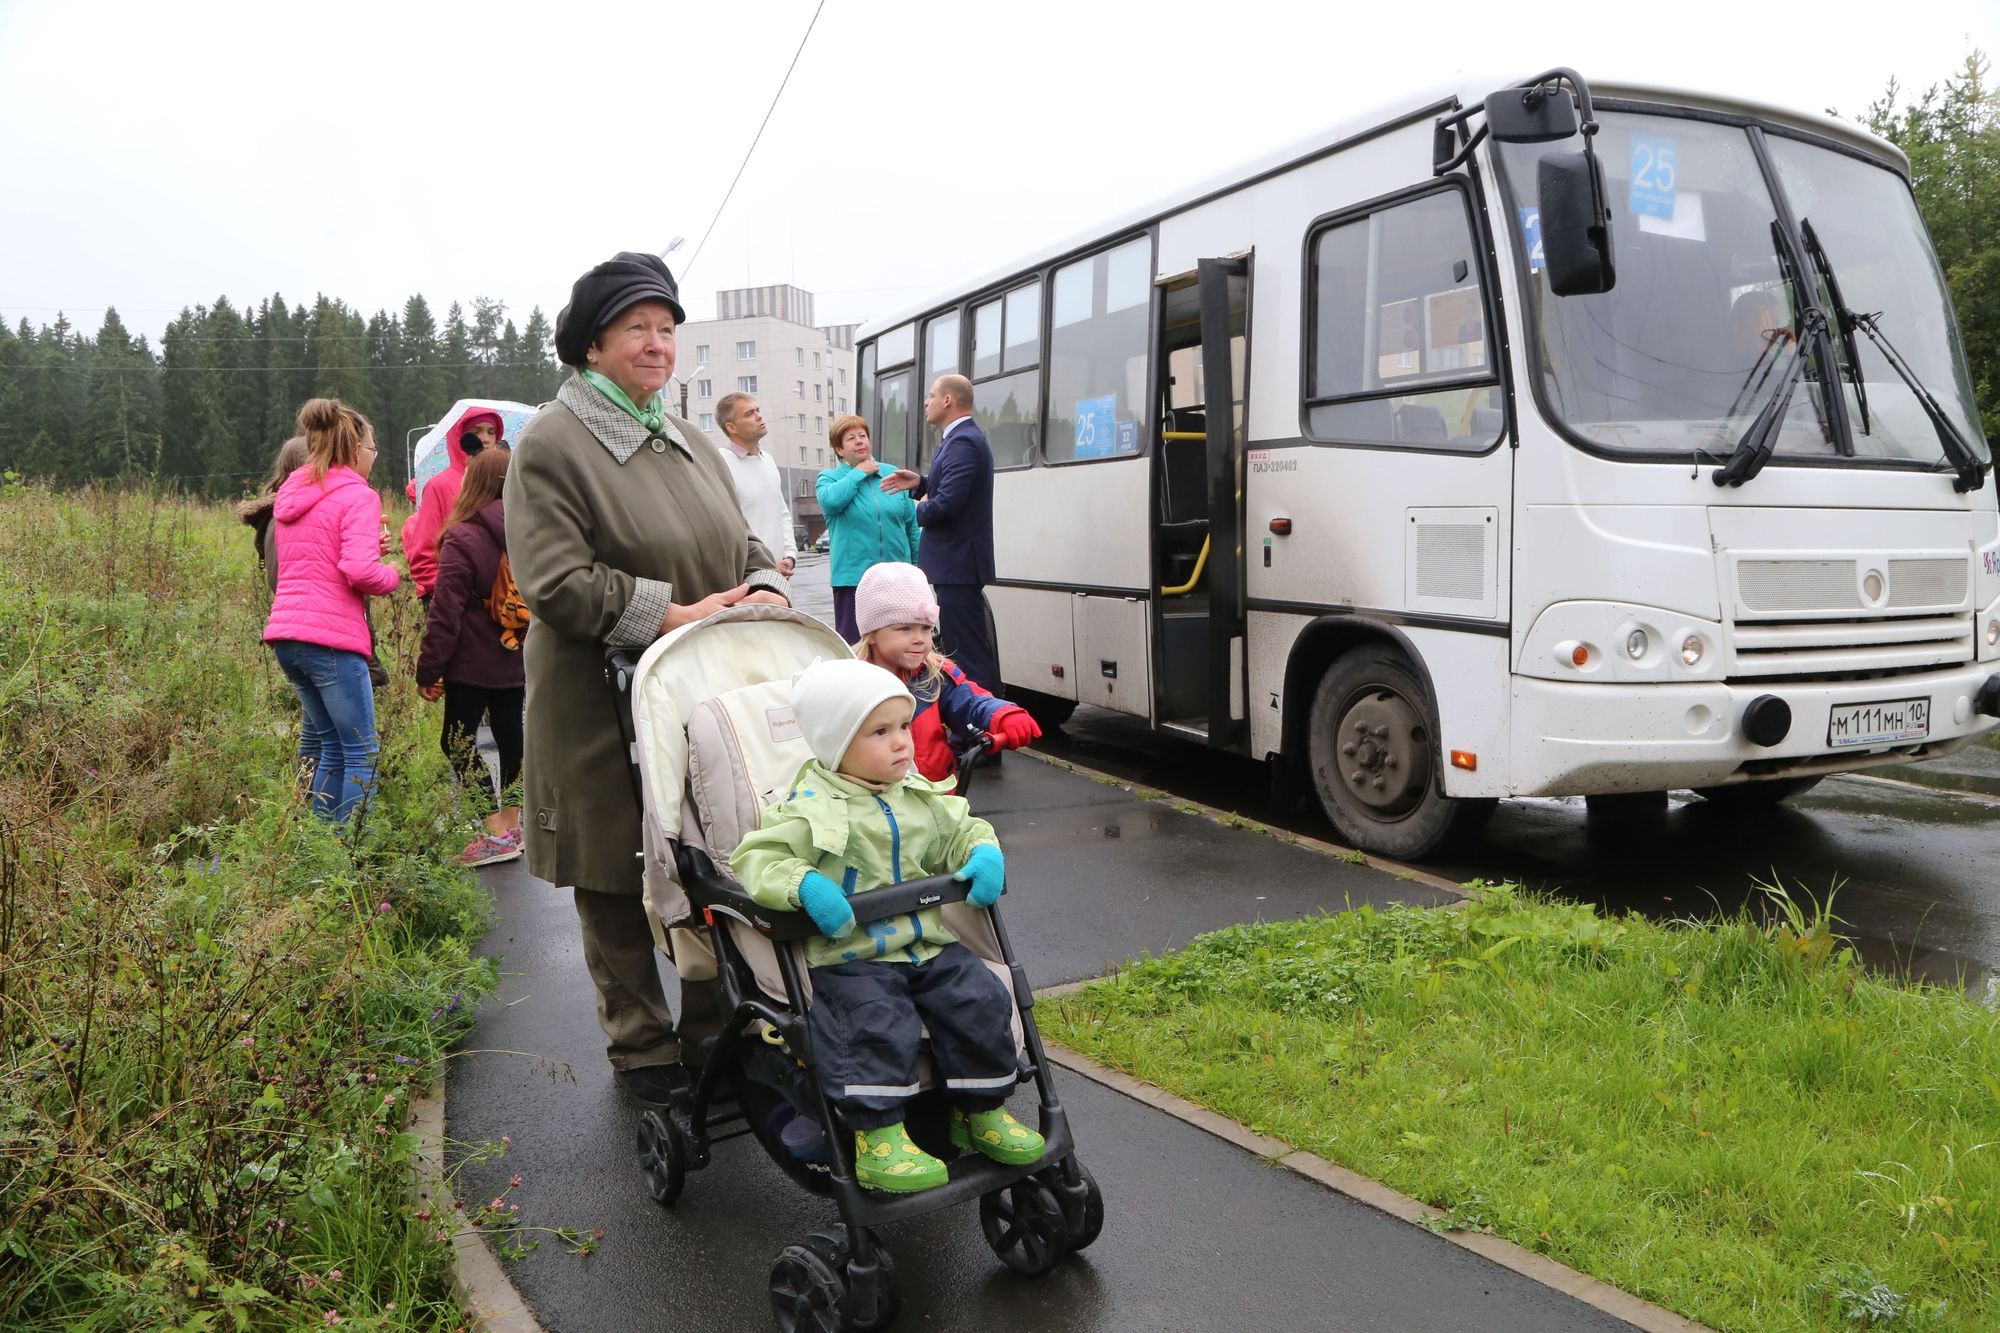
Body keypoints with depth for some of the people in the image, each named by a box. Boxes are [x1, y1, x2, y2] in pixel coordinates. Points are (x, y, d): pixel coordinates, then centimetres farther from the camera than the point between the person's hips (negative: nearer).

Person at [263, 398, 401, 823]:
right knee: (361, 752, -3)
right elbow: (360, 570, -20)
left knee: (329, 741, 18)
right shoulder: (357, 495, -7)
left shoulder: (292, 494, 18)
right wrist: (390, 574, 0)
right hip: (331, 635, -9)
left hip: (285, 632, 9)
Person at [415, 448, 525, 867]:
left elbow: (446, 612, -15)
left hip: (473, 663, -6)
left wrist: (428, 669, -9)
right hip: (515, 660, 7)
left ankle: (497, 833, -5)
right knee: (509, 736, 14)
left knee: (458, 741, 1)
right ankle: (512, 824, 20)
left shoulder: (462, 538, -15)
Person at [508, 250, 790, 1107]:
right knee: (618, 883, 6)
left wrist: (765, 590, -3)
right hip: (601, 708, -6)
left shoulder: (691, 444, 15)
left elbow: (742, 544, 20)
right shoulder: (552, 443, -8)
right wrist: (672, 615, -19)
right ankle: (643, 1051, 23)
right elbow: (553, 580, -16)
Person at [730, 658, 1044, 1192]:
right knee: (879, 1024, -29)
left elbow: (959, 830, 22)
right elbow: (754, 858, -13)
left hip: (928, 946, 6)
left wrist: (985, 853, -1)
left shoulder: (919, 796, 9)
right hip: (849, 958, -5)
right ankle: (877, 1139, -13)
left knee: (983, 1002, -8)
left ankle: (981, 1113, 12)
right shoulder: (813, 808, -10)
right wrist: (803, 885, -31)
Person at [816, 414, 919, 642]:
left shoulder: (892, 474, 13)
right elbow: (830, 500, -19)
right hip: (853, 577, -2)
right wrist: (859, 472, -6)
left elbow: (911, 524, 16)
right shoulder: (828, 478, 6)